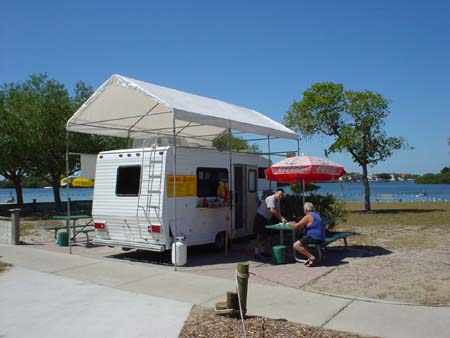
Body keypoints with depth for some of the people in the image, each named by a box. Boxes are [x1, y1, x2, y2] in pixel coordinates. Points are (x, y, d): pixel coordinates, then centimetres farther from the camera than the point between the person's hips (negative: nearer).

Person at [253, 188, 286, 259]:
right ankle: (257, 253, -6)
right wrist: (281, 218, -32)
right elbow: (272, 210, -33)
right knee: (259, 235, -9)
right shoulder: (271, 199, -21)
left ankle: (261, 252, 21)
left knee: (263, 235, 13)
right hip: (260, 217, -9)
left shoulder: (277, 201, 8)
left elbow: (277, 212, 8)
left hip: (266, 219, 9)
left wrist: (281, 220, -9)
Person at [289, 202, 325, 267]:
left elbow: (297, 226, -12)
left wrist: (291, 223, 9)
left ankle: (311, 257, -13)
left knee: (296, 245, -11)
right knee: (301, 239, 26)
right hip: (320, 239, 10)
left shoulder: (308, 216, -12)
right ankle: (310, 256, 14)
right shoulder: (316, 215, 18)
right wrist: (295, 223, 28)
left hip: (314, 238, -10)